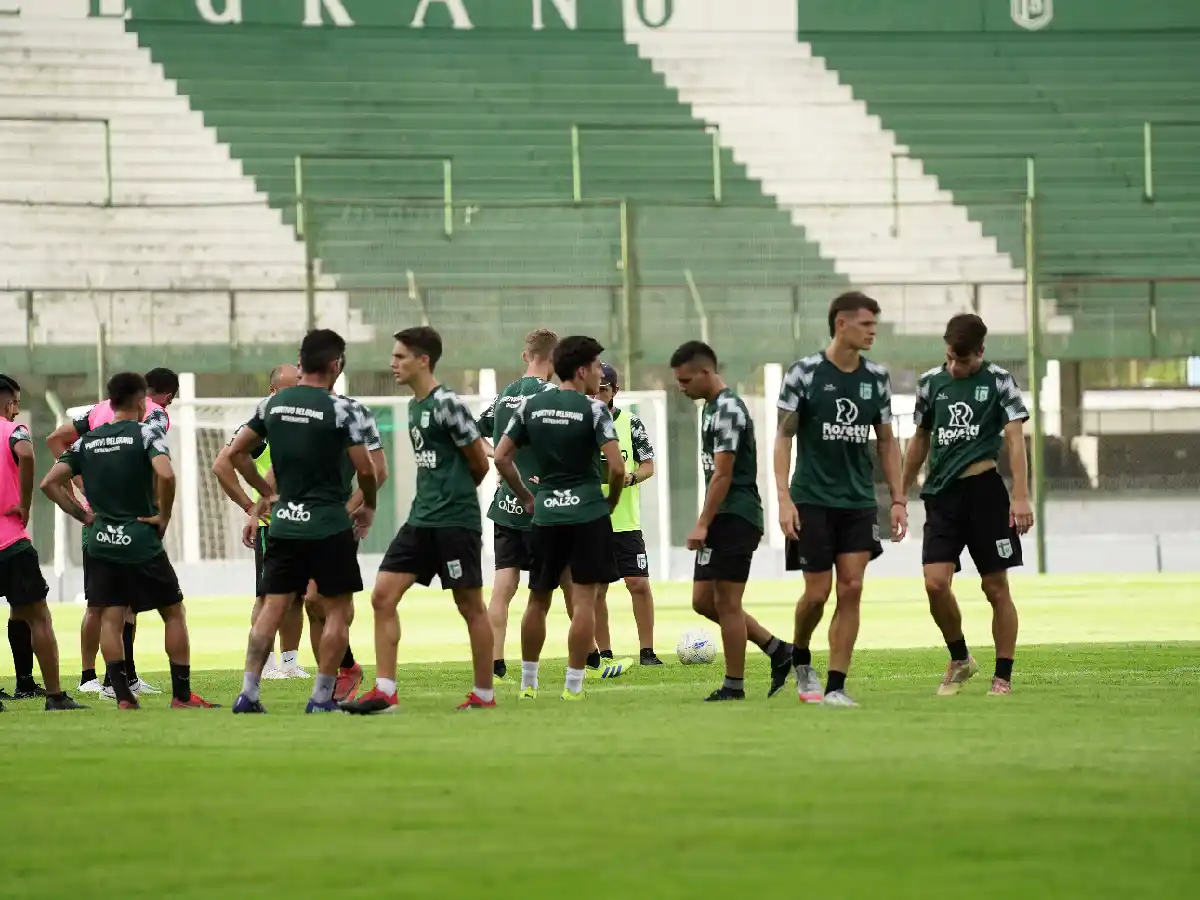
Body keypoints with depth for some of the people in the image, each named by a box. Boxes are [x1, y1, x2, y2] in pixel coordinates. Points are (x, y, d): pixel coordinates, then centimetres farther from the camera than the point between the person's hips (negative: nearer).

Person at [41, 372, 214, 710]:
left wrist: (82, 516, 9)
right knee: (173, 613, 8)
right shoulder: (146, 432, -7)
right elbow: (166, 475, -24)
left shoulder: (88, 441, 8)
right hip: (141, 542, -4)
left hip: (102, 543, 4)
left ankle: (123, 697, -3)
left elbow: (49, 483, 4)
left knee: (110, 619, 5)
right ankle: (182, 695, 8)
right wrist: (164, 517, -10)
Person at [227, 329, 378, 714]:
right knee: (339, 611, 5)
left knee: (272, 607, 7)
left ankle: (248, 693, -1)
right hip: (329, 526, -5)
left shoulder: (272, 404, 6)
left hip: (284, 524, 5)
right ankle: (321, 698, 2)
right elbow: (365, 469, -11)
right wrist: (369, 505, 8)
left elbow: (236, 452, 12)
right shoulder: (344, 409, -10)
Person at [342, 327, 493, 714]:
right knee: (383, 595, -1)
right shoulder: (414, 406, 13)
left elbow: (480, 462, -8)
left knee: (470, 606, 3)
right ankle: (385, 691, -2)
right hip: (421, 519, 9)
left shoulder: (447, 404, -13)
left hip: (455, 521, -9)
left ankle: (484, 694, 13)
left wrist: (454, 494, 7)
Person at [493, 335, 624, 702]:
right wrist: (611, 501, 2)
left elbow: (501, 457, 5)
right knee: (583, 599, -1)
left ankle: (528, 684, 20)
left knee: (538, 600, 14)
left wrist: (526, 497, 15)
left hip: (545, 513, 4)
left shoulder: (531, 406, 5)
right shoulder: (593, 410, -9)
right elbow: (617, 467, -16)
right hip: (588, 513, -4)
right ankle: (573, 686, -4)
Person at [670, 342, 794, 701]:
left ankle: (734, 685, 2)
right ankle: (777, 651, 15)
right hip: (723, 520, 10)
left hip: (734, 519, -10)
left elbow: (723, 474, -19)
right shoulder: (711, 408, 17)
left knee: (726, 602, -5)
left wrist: (703, 524, -20)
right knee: (704, 600, 9)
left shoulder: (728, 409, -14)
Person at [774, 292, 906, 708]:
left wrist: (898, 500, 8)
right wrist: (784, 499, -13)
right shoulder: (805, 373, -6)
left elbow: (886, 441, 14)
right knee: (818, 591, -3)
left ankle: (835, 687, -1)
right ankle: (800, 658, 27)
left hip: (858, 502, 4)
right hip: (812, 501, -3)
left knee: (851, 588, -5)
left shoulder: (876, 378, 6)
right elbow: (784, 436, -5)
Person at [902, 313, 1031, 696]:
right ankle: (959, 659, 12)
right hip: (942, 493, 3)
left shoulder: (998, 381, -1)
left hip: (983, 489, -3)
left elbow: (1014, 438, -8)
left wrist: (1021, 496, -18)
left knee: (996, 588, 1)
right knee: (935, 583, -11)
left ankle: (1003, 676, 8)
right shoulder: (931, 382, 10)